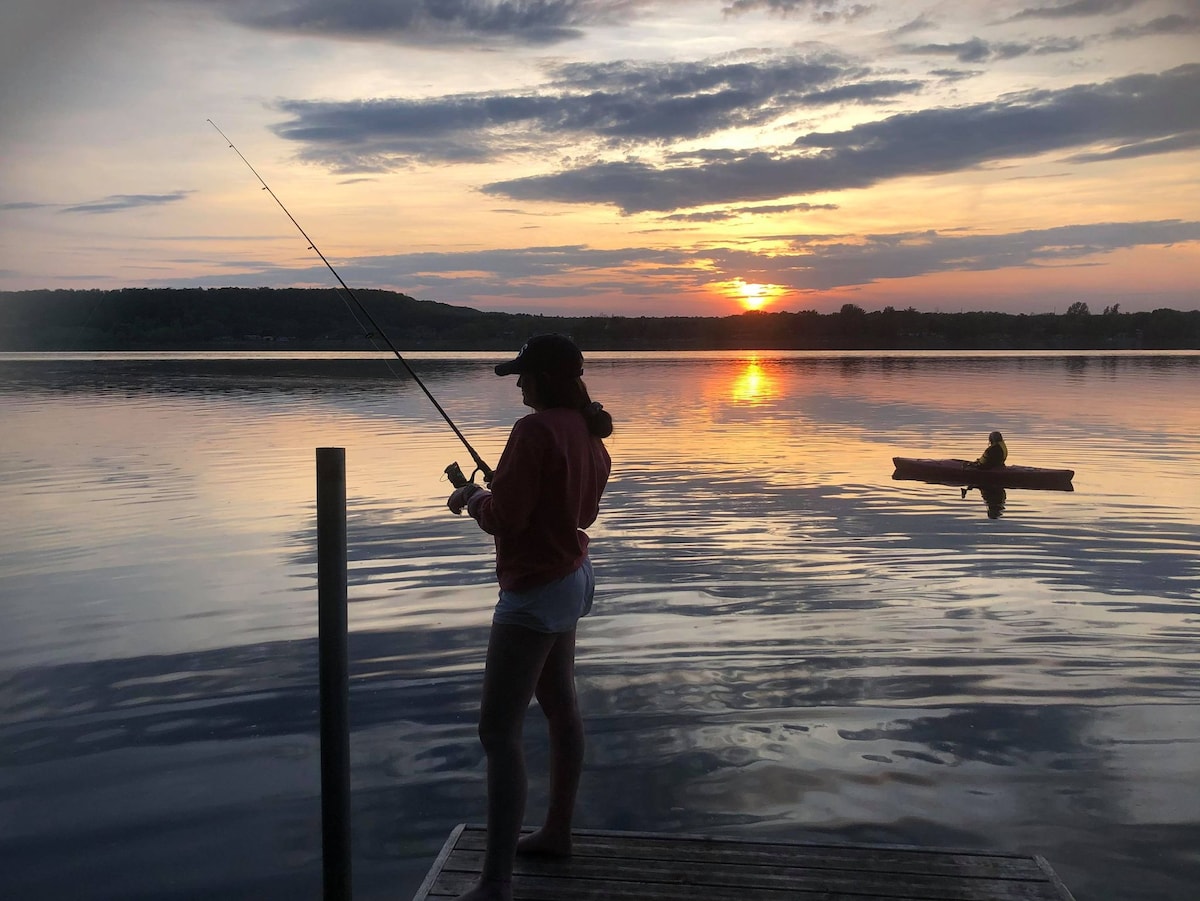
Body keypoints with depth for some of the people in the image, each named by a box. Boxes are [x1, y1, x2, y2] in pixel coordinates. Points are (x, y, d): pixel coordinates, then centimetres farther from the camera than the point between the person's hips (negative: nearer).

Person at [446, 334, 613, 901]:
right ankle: (557, 832, 37)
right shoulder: (589, 432, 7)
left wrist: (474, 498, -1)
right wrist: (496, 495, 13)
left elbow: (504, 518, -22)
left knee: (498, 732, -8)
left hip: (535, 593, -10)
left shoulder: (536, 430, -22)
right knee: (560, 706, 21)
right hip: (573, 579, 10)